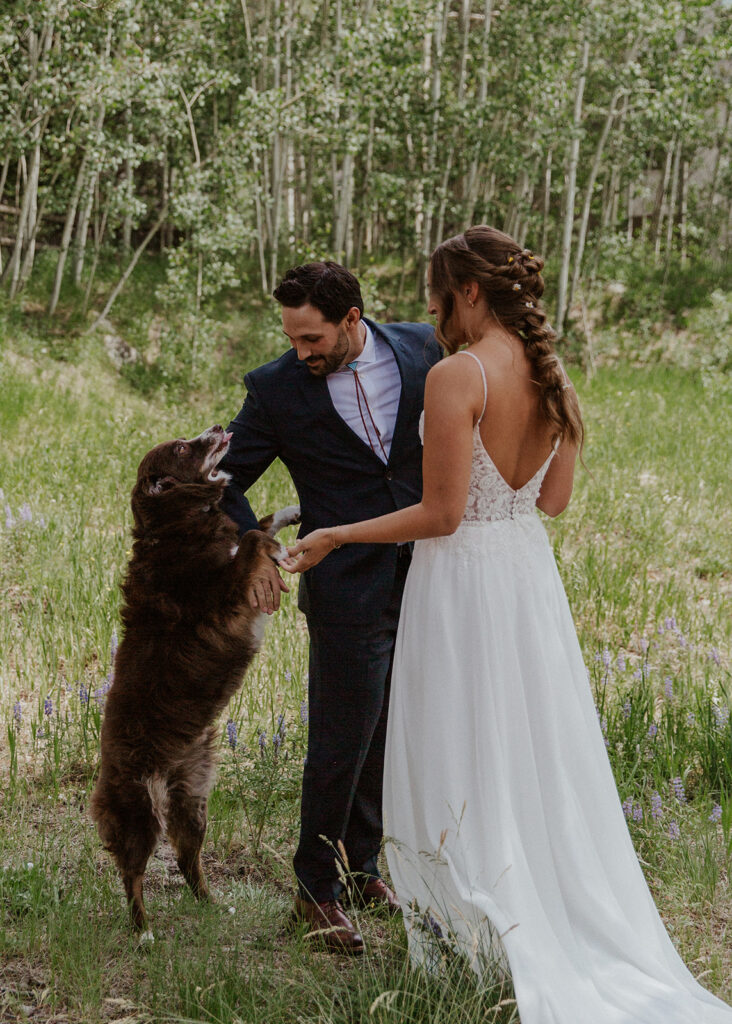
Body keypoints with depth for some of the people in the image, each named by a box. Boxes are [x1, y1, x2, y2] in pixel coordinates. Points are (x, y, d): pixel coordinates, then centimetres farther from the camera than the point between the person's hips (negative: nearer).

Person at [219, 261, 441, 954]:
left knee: (389, 736, 15)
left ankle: (360, 867, 33)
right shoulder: (276, 389, -8)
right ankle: (319, 890, 17)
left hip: (426, 581, 4)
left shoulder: (422, 350, -1)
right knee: (340, 745, 0)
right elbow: (223, 479, 1)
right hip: (348, 594, -4)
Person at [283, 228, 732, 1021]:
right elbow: (553, 497, 10)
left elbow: (442, 513, -20)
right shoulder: (552, 378, 2)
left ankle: (464, 946, 17)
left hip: (461, 574, -7)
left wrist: (335, 537, -11)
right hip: (531, 571, 7)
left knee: (460, 760, 6)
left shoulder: (455, 376, -20)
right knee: (534, 752, 17)